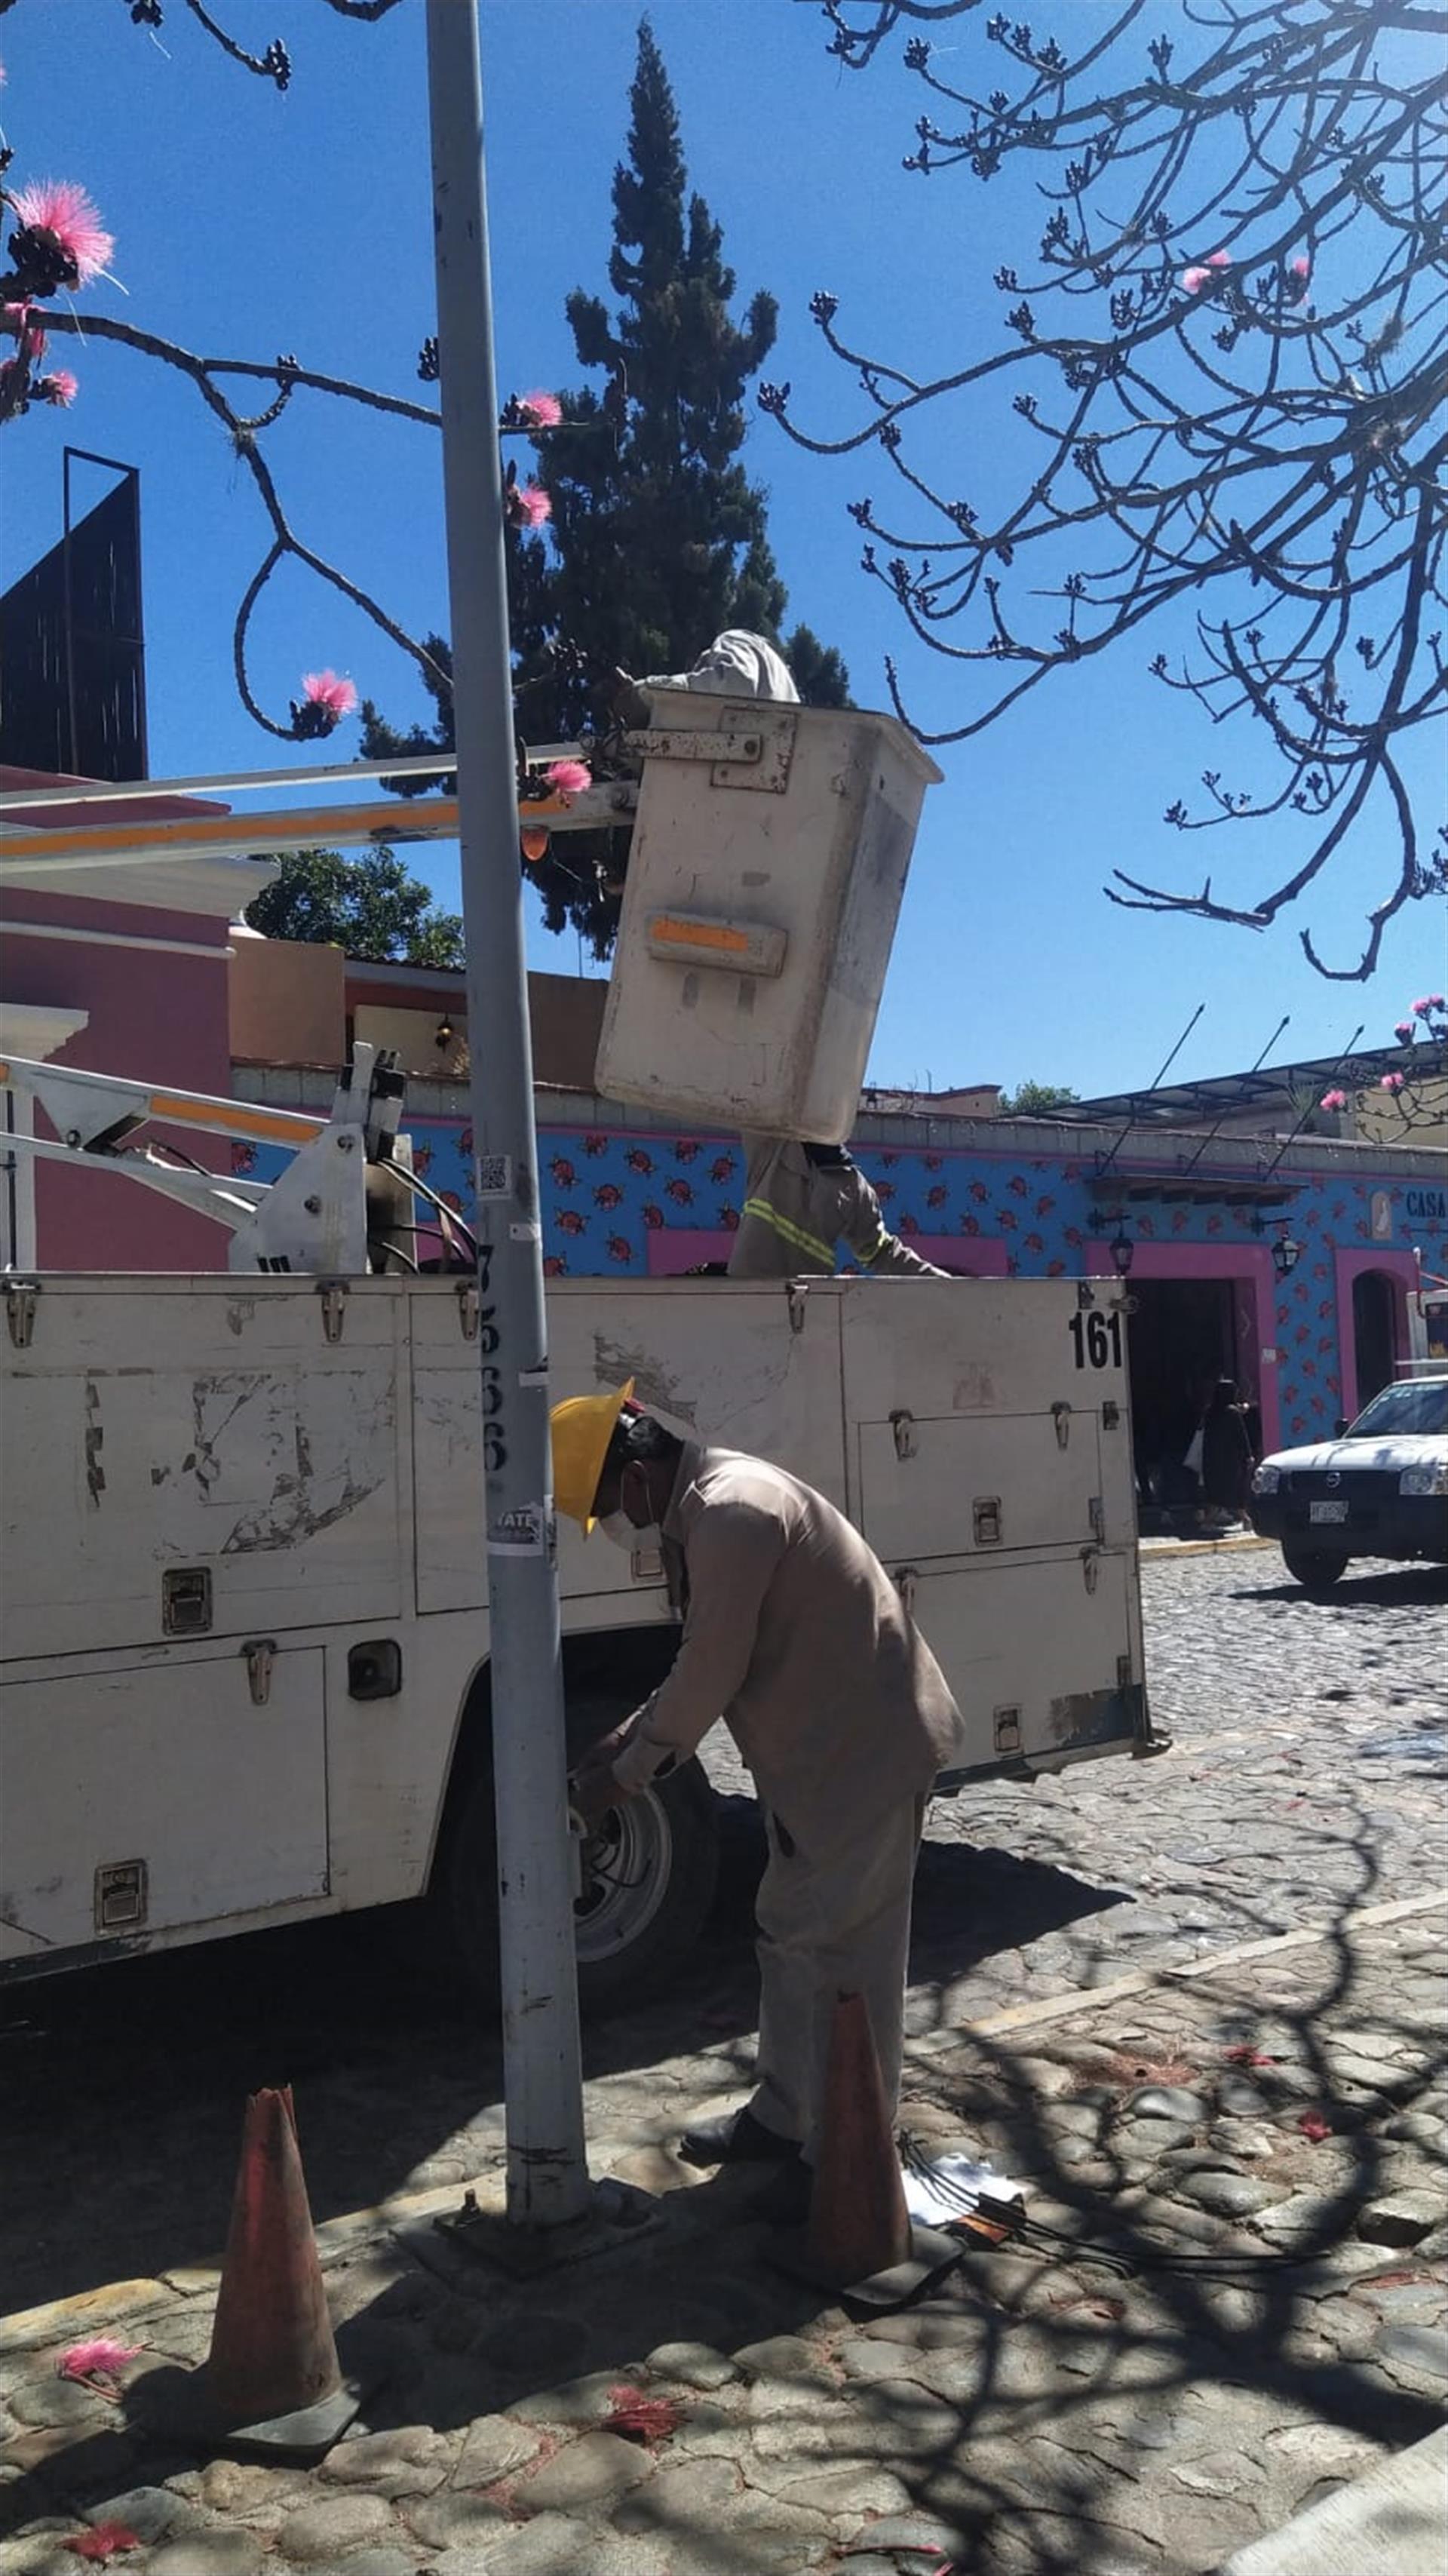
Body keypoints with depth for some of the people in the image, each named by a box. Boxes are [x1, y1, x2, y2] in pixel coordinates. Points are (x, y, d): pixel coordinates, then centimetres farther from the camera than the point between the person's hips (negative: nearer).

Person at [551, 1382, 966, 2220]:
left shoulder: (730, 1513, -25)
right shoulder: (702, 1508, 7)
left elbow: (712, 1672, -23)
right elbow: (707, 1662, 14)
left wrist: (624, 1775, -12)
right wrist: (630, 1736, 6)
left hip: (866, 1751, -10)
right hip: (817, 1750, 10)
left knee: (842, 1955, 0)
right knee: (792, 1937, 19)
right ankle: (783, 2117, 33)